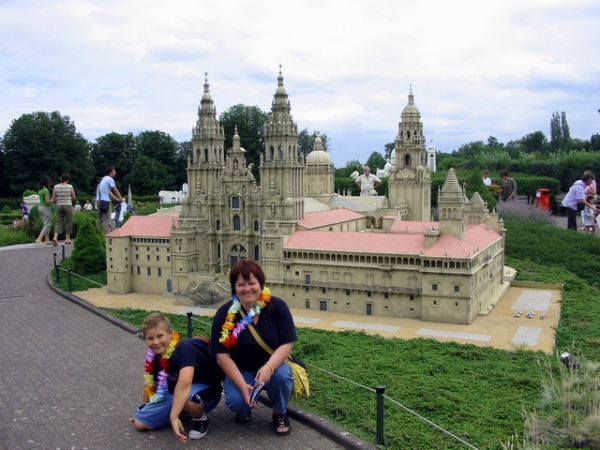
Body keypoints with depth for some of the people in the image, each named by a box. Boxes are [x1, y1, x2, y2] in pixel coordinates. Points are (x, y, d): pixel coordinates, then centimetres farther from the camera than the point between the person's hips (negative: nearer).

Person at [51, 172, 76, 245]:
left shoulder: (56, 187, 0)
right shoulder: (70, 187, -5)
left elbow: (53, 199, 1)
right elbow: (73, 197, 5)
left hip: (59, 206, 2)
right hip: (68, 205, -2)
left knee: (59, 222, 6)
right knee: (68, 222, 9)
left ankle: (55, 237, -11)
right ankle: (67, 238, 13)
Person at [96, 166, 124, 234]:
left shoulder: (103, 179, 23)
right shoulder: (110, 179, -5)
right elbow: (116, 191, -2)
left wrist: (117, 199, 25)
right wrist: (121, 199, 11)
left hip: (99, 200, 9)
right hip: (105, 201, -9)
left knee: (100, 220, 12)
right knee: (106, 221, -8)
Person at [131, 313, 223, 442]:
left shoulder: (184, 349, -32)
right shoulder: (155, 357, -7)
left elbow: (184, 382, -47)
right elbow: (151, 385, 9)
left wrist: (173, 417, -51)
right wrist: (144, 411, 19)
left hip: (206, 392, -7)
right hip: (175, 395, 8)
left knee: (184, 398, -41)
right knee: (140, 423, 2)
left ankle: (201, 419, -8)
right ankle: (183, 410, 19)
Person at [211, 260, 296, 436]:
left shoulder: (277, 306, -15)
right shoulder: (225, 314, -14)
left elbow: (287, 344, -16)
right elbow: (222, 355, -15)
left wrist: (268, 367, -35)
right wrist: (242, 385, -26)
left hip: (272, 366, 0)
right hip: (239, 371, 0)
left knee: (282, 375, -33)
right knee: (236, 400, -29)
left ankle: (280, 413, 0)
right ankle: (244, 411, 12)